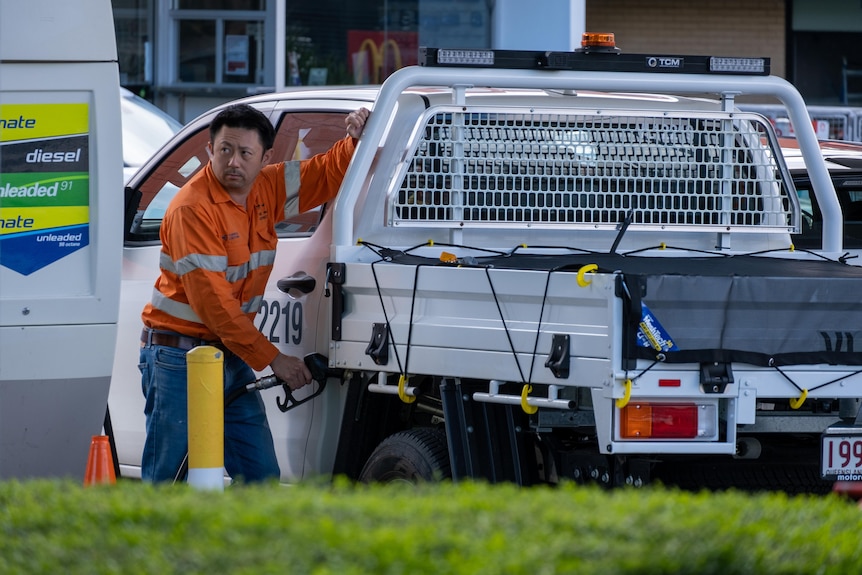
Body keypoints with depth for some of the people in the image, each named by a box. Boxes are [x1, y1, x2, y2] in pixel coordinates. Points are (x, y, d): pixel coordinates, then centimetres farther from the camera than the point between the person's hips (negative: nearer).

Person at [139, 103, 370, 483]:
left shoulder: (268, 189, 3)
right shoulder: (193, 208, -19)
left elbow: (327, 174, 19)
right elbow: (211, 300, -22)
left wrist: (355, 141, -5)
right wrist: (272, 358, -19)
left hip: (232, 356, 8)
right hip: (178, 356, -8)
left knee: (262, 478, 6)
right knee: (166, 478, -6)